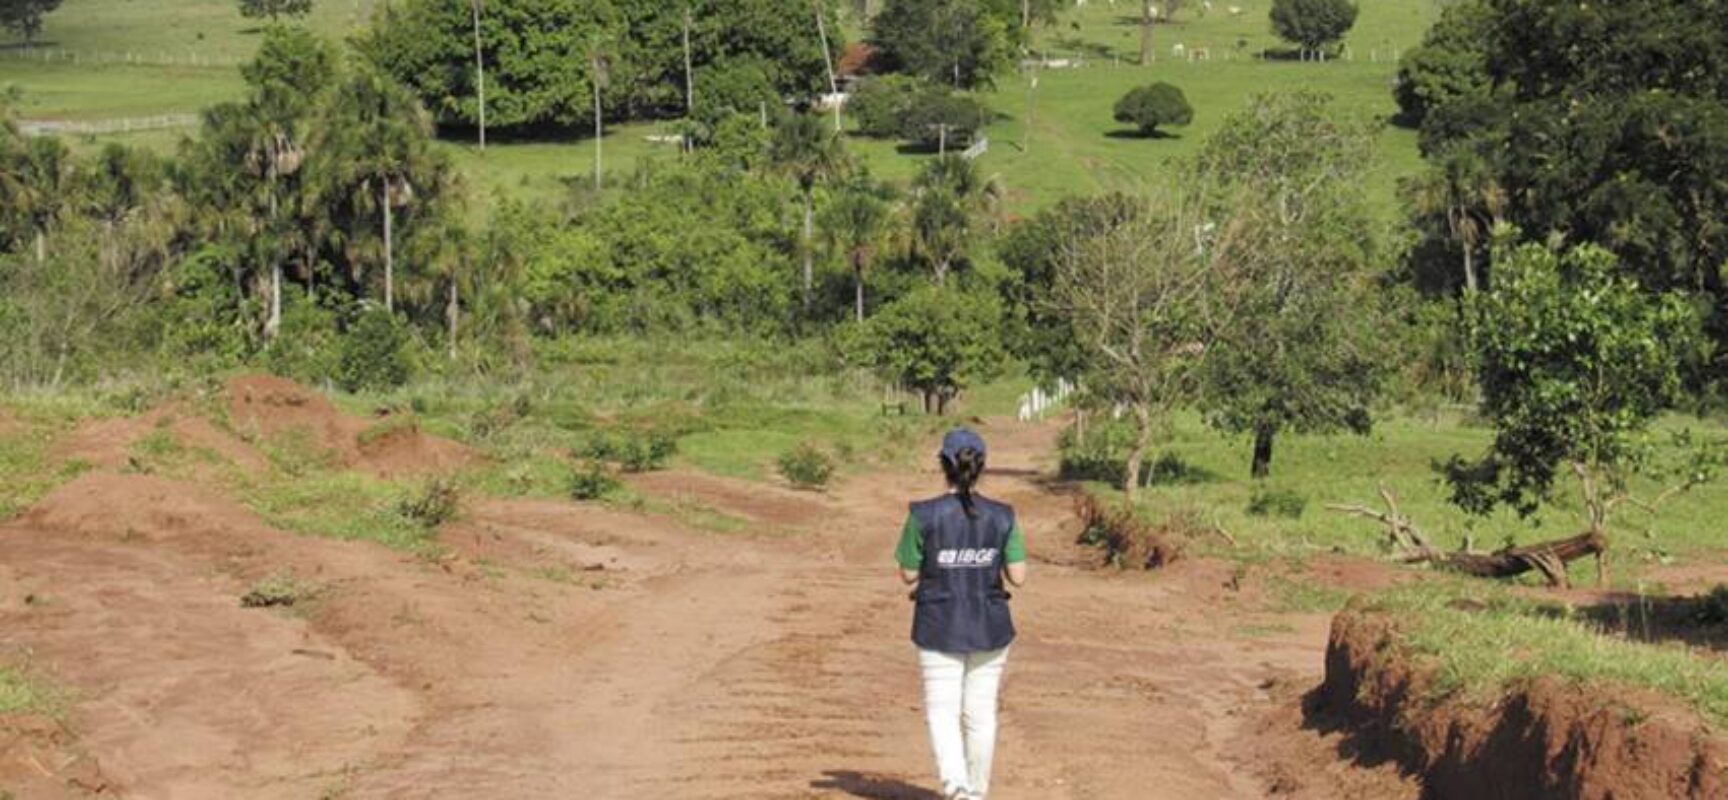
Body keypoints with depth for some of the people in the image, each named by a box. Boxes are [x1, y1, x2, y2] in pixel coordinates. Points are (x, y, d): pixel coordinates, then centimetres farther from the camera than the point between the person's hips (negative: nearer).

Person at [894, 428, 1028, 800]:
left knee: (942, 712, 1)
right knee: (981, 713, 15)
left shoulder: (924, 516, -12)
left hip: (940, 629, -2)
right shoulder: (1002, 517, -7)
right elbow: (1018, 577, -7)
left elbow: (909, 575, -5)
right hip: (989, 629, 2)